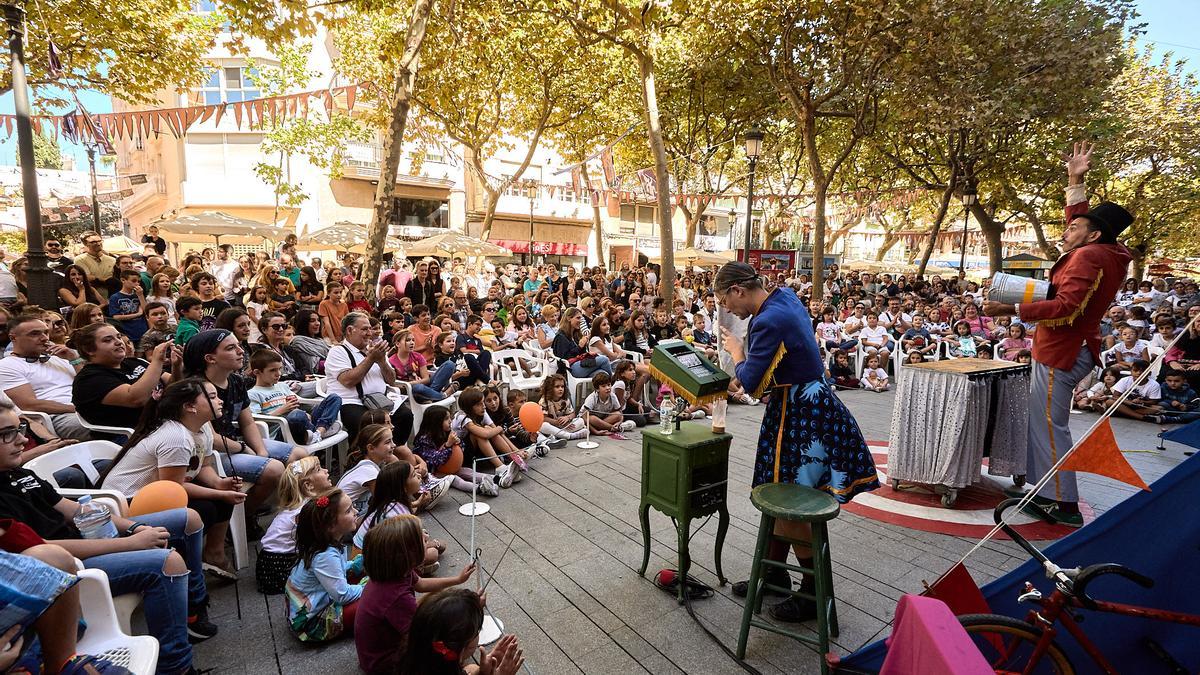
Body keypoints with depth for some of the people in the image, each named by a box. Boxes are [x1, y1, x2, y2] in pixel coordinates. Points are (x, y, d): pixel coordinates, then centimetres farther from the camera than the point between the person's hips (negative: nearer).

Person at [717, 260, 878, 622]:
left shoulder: (768, 321, -25)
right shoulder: (785, 297, 5)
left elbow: (749, 381, -19)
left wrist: (736, 351, -3)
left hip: (800, 414, -10)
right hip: (802, 405, 10)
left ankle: (815, 592, 20)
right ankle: (774, 572, 34)